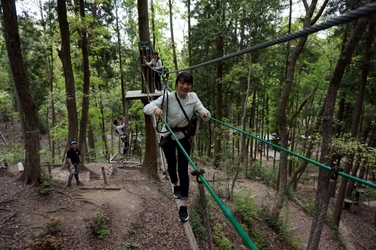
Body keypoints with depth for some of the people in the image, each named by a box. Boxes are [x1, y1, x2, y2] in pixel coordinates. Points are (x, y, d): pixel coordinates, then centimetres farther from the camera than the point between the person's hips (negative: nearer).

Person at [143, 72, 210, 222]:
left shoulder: (193, 98, -14)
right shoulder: (167, 97, -20)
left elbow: (204, 113, -21)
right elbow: (146, 108, -26)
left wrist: (204, 113, -46)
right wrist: (156, 109, -48)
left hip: (184, 137, 0)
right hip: (167, 136, 0)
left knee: (183, 169, -7)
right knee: (171, 165, 18)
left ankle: (183, 206, 3)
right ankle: (176, 186, 51)